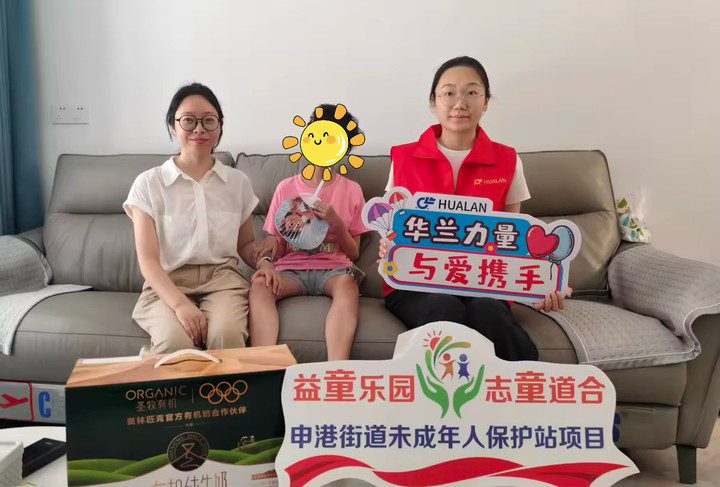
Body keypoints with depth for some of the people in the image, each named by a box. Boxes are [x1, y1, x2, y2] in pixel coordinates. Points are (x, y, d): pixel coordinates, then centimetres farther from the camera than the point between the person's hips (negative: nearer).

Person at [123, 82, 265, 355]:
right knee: (175, 342, -34)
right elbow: (148, 260, -5)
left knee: (226, 335, -33)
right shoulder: (148, 184, 2)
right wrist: (181, 304, -22)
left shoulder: (238, 182, 11)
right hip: (167, 284, -1)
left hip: (222, 279, 2)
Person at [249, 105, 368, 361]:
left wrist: (337, 223, -11)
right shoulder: (286, 187, 7)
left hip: (333, 268, -1)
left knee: (347, 284, -37)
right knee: (259, 285, -32)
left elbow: (354, 253, 7)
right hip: (291, 269, 1)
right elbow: (276, 246, 10)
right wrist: (266, 260, -14)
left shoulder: (352, 190, 6)